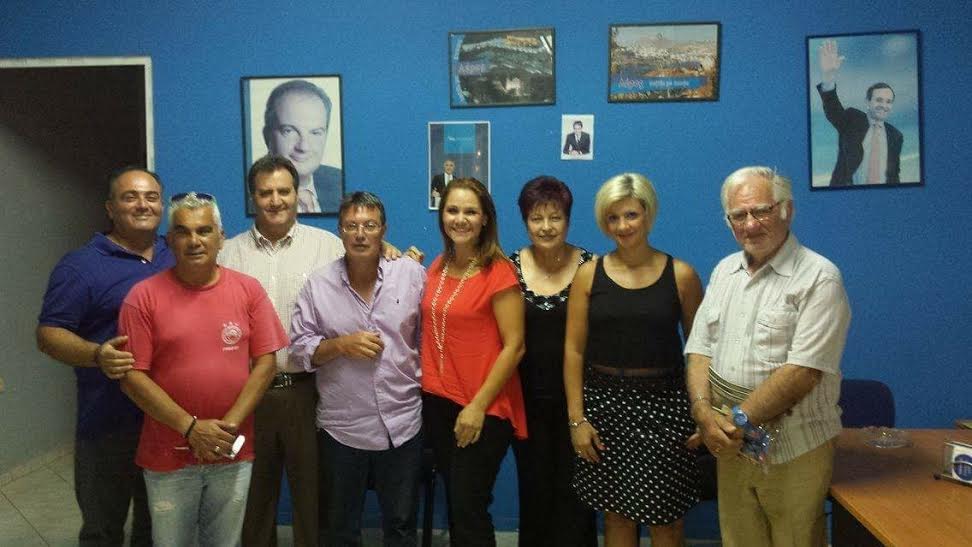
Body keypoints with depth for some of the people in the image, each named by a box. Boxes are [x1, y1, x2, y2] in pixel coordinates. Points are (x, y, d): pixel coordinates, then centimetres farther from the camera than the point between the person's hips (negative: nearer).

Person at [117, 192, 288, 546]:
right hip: (168, 456, -1)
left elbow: (265, 363, -3)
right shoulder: (144, 296, -7)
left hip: (233, 454, 1)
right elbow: (132, 376, -9)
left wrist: (228, 426, -11)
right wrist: (191, 427, -15)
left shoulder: (248, 290, -2)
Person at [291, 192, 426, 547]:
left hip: (402, 423, 0)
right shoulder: (318, 284, -4)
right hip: (342, 427, 0)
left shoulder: (412, 274, -4)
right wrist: (341, 345, -18)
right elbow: (300, 349, -2)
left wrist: (425, 381, 0)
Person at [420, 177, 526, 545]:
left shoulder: (498, 271, -12)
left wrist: (478, 406, -15)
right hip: (437, 402, 6)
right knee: (453, 504, 15)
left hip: (483, 409, -6)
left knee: (469, 509, 2)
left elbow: (514, 346, -14)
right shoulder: (438, 268, 7)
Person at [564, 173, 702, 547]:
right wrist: (576, 418, -4)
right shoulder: (589, 274, 1)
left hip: (663, 404, -1)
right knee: (616, 513, 13)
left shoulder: (681, 275, -1)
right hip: (604, 402, 1)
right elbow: (573, 350, 0)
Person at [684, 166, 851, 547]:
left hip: (795, 451, -5)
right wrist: (704, 413, -10)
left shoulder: (818, 277, -11)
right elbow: (700, 350, 6)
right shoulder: (724, 272, 9)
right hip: (732, 445, 5)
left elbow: (803, 370, -19)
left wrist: (738, 419, -17)